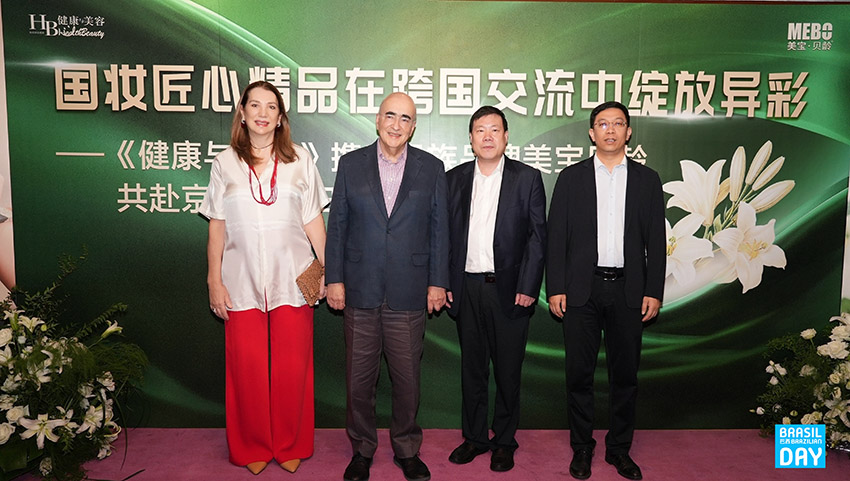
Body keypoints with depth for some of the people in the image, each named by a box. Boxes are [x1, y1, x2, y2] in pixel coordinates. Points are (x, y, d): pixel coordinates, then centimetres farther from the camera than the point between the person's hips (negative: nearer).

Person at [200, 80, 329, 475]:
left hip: (292, 280, 0)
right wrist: (214, 281, 2)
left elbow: (313, 222, 6)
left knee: (292, 368, 4)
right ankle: (254, 448, 26)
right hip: (243, 282, 0)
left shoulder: (299, 160, 6)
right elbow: (217, 227, 6)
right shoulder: (225, 163, 6)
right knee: (248, 368, 5)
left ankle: (291, 446, 24)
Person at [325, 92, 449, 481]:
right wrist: (334, 279, 0)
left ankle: (407, 449, 29)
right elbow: (337, 225, 5)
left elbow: (439, 229, 5)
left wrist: (437, 282, 0)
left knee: (407, 378, 9)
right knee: (359, 378, 10)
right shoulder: (351, 164, 5)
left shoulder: (432, 168, 4)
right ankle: (362, 450, 29)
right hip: (359, 291, 1)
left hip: (408, 294, 0)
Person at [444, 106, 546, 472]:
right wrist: (443, 282, 2)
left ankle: (504, 441, 24)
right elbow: (445, 234, 9)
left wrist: (528, 287, -9)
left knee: (508, 370, 7)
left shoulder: (527, 178, 1)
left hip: (509, 289, -2)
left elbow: (537, 236, -2)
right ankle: (475, 437, 28)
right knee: (472, 368, 12)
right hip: (467, 289, 3)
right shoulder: (455, 179, 8)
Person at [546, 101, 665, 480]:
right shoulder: (571, 177, 6)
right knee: (579, 373, 6)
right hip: (582, 289, -1)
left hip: (628, 289, 1)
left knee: (625, 374, 9)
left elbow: (655, 240, 6)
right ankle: (582, 448, 22)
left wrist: (653, 291, -1)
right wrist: (555, 288, -5)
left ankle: (619, 448, 25)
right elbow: (557, 236, 2)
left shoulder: (646, 179, 8)